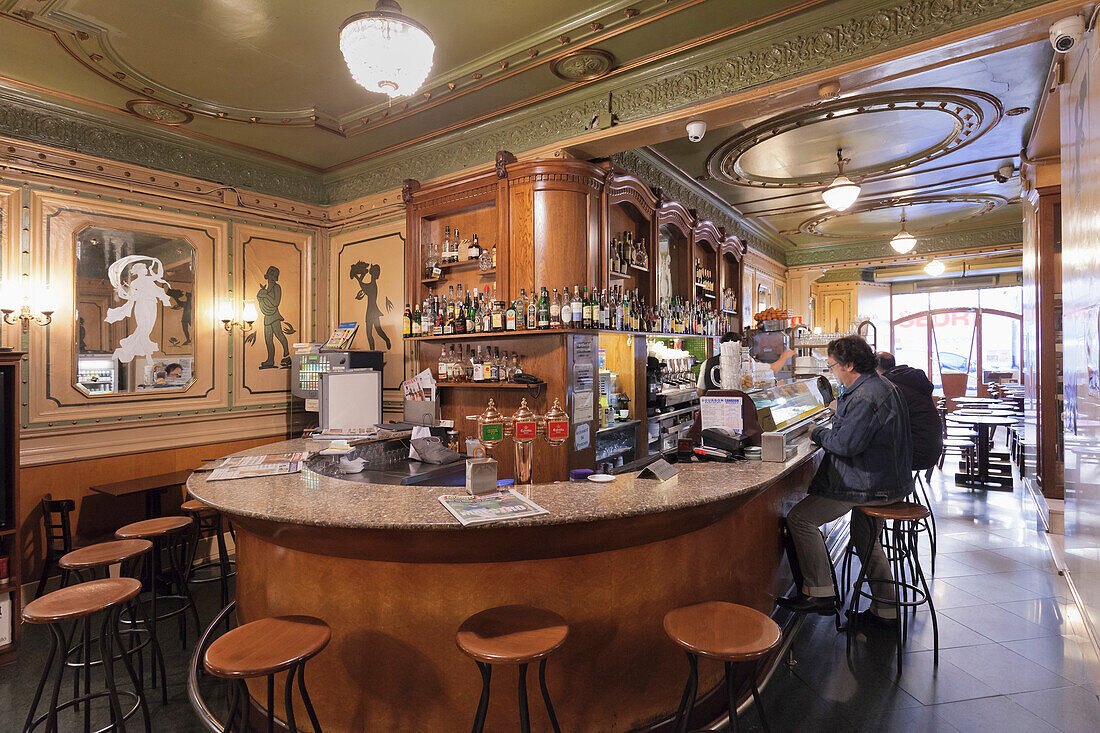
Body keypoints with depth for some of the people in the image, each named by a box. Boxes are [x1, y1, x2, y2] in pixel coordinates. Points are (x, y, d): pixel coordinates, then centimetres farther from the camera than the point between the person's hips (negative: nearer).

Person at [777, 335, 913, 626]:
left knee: (800, 518, -11)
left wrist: (819, 433, -10)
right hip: (890, 479, 12)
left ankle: (819, 594, -2)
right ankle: (885, 610, 35)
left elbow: (846, 444, -27)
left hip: (871, 485, -11)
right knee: (863, 533, 27)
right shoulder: (880, 385, 12)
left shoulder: (865, 397, -23)